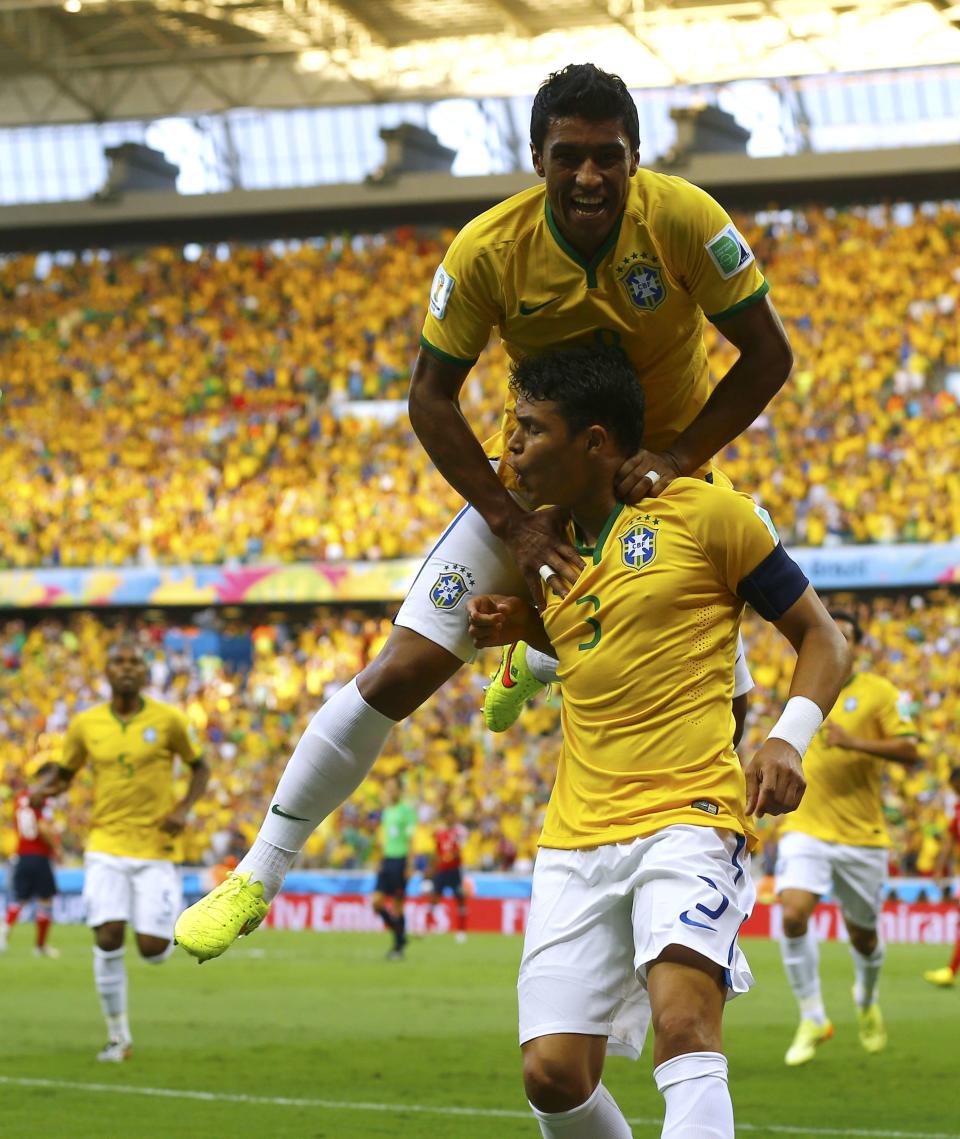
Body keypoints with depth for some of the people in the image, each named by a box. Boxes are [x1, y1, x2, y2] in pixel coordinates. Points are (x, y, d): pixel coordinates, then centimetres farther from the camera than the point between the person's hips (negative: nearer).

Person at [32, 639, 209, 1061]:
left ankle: (171, 925, 35)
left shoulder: (167, 720, -4)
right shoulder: (85, 725, 1)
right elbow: (65, 773, 14)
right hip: (106, 848, 1)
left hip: (155, 850, -1)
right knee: (108, 937, -14)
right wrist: (43, 788, -10)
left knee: (153, 950, -6)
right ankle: (118, 1037, 1)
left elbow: (199, 766, 9)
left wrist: (183, 809, -8)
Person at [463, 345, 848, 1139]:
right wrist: (517, 625, 14)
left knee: (683, 1022, -29)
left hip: (690, 815, -6)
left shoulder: (705, 513, -2)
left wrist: (790, 738, -16)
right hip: (577, 836, 6)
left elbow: (822, 638, 2)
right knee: (554, 1075, -4)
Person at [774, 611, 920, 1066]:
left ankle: (866, 1000, 43)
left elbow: (910, 751, -14)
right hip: (806, 828, 2)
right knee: (793, 916, -21)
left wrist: (853, 742, -25)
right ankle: (812, 1019, -8)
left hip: (861, 835, -2)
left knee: (862, 934, 9)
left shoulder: (877, 691, -4)